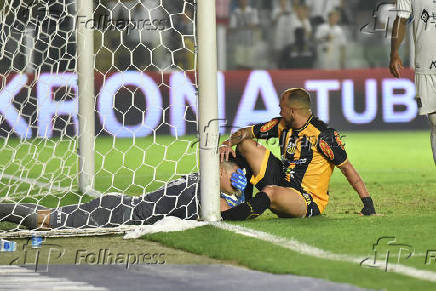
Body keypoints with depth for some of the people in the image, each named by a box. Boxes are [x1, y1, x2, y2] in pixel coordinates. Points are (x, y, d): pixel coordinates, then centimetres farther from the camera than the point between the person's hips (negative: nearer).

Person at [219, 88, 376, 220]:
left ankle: (223, 218, -37)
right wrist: (228, 143, -8)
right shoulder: (282, 125, 4)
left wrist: (367, 202, -19)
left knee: (270, 193, -40)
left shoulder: (322, 135, -18)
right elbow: (246, 132, 14)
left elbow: (346, 167, -15)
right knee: (246, 144, 9)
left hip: (309, 200, -8)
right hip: (282, 183, 8)